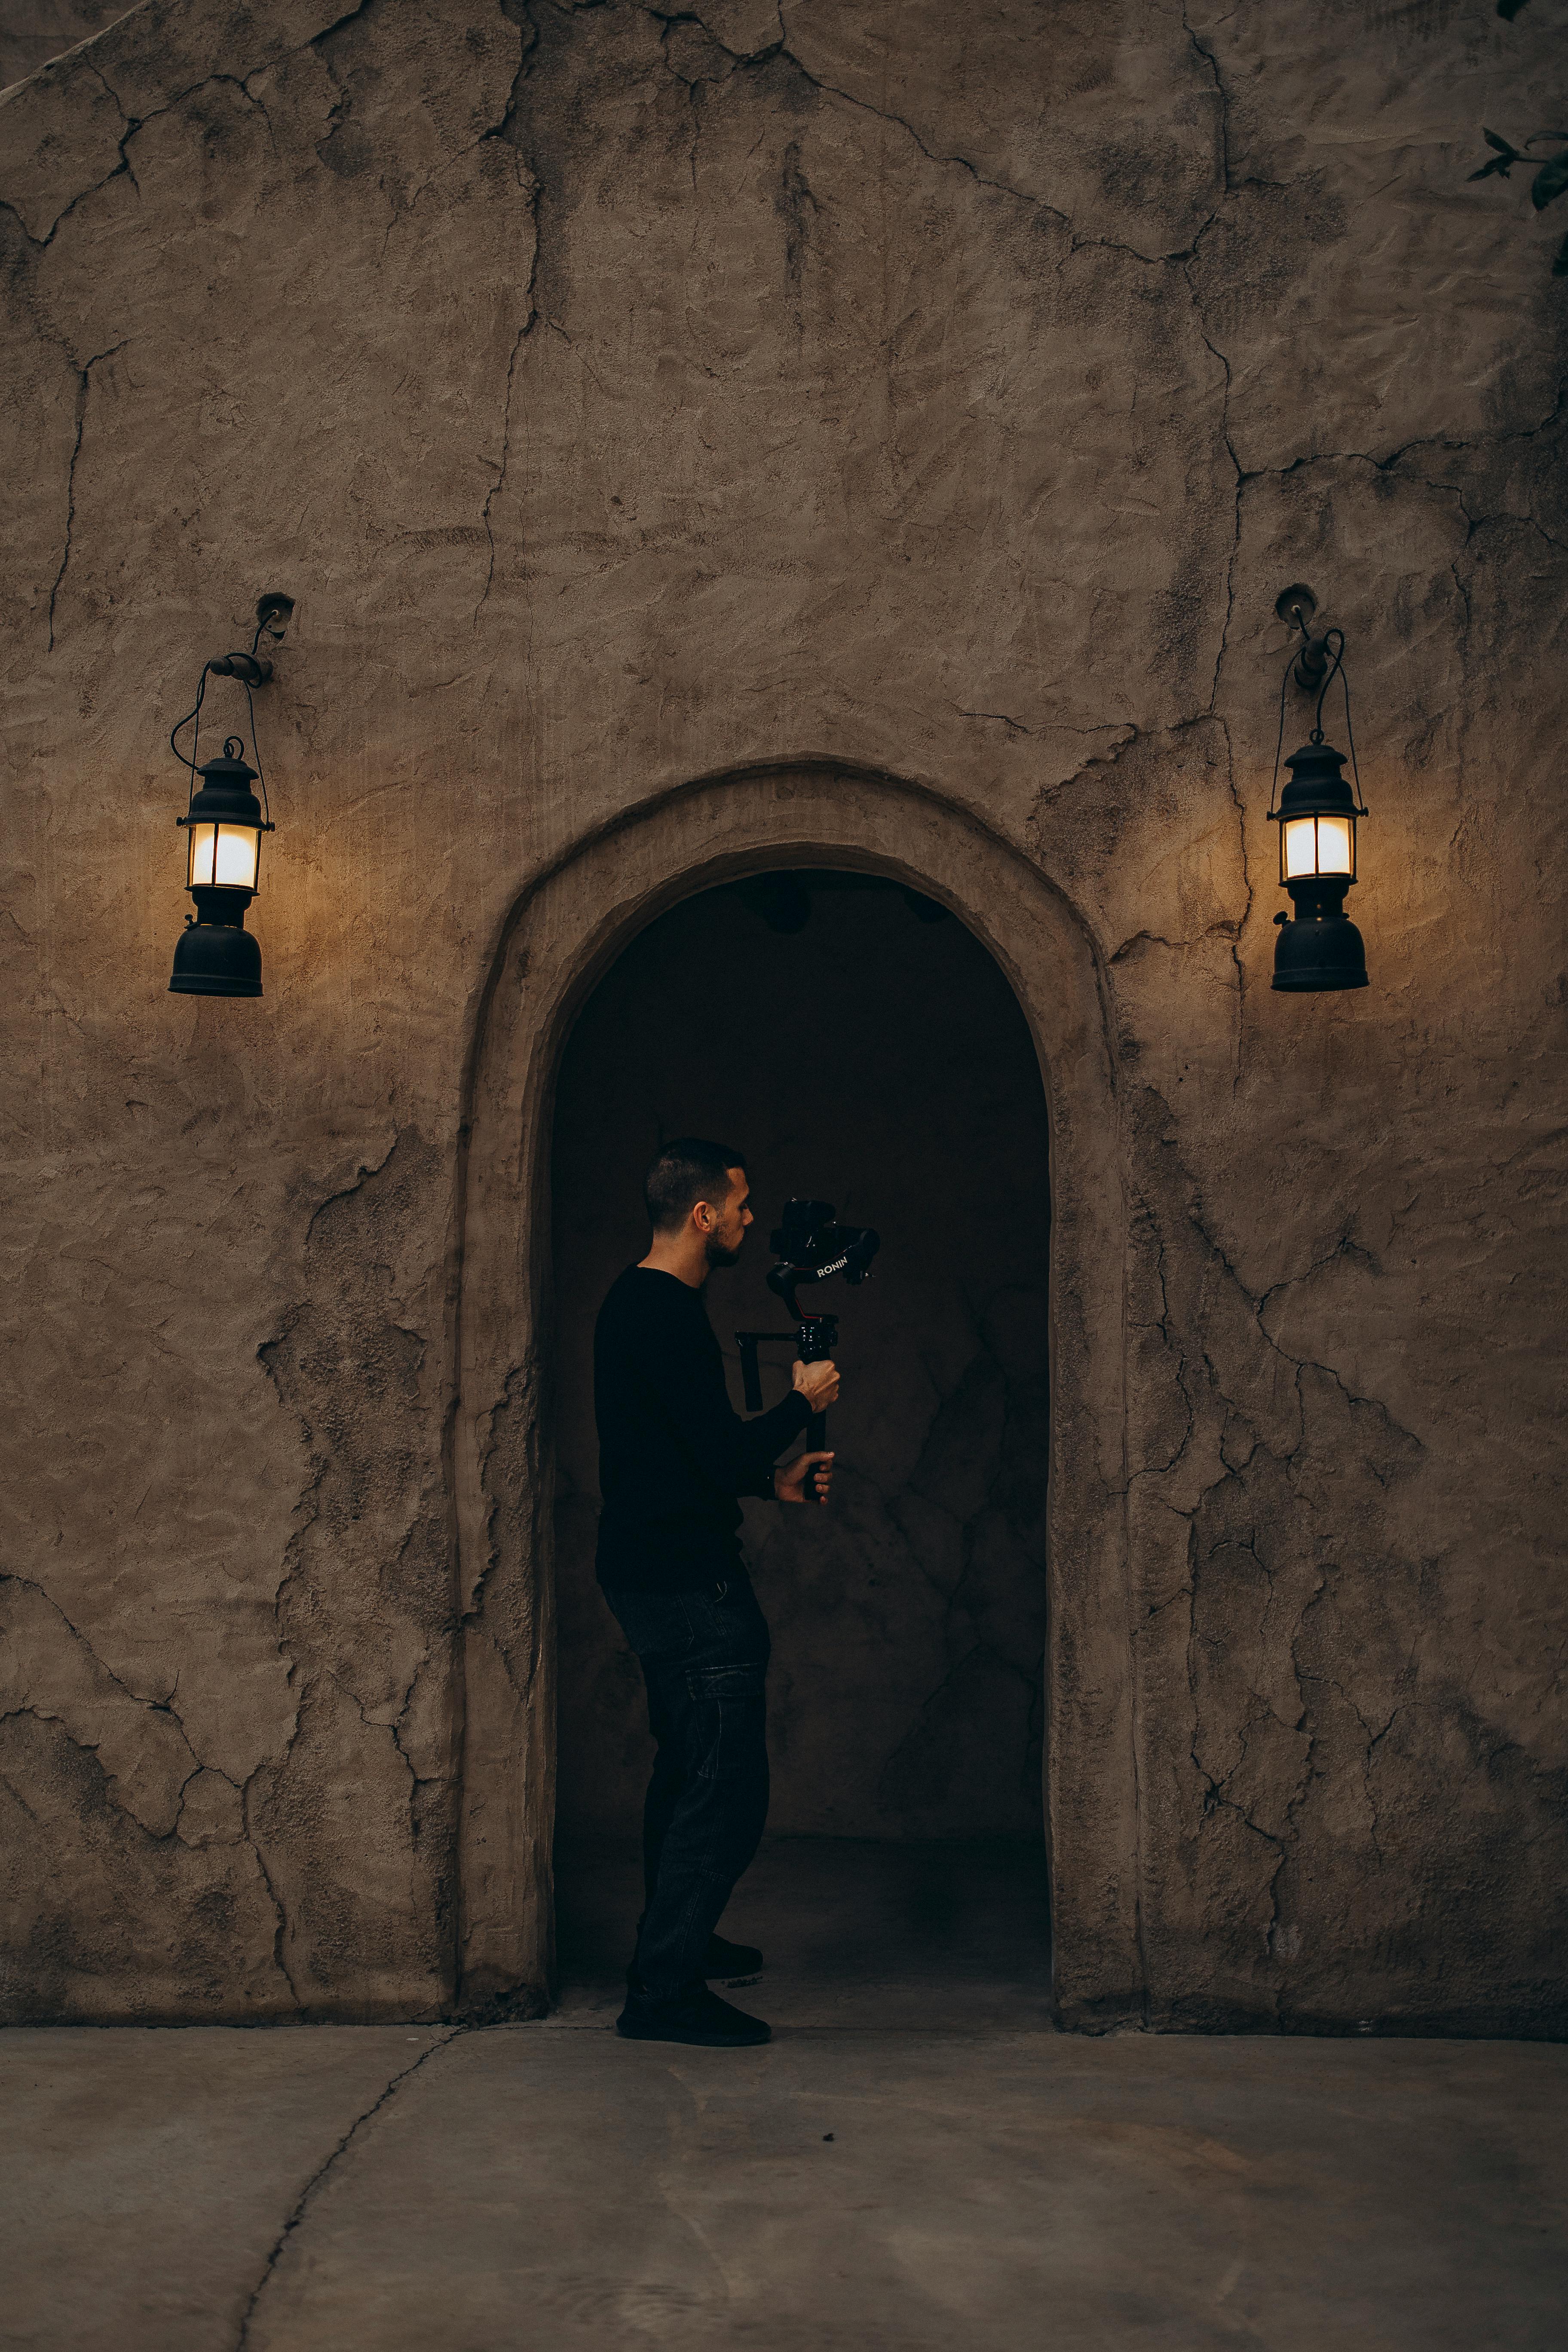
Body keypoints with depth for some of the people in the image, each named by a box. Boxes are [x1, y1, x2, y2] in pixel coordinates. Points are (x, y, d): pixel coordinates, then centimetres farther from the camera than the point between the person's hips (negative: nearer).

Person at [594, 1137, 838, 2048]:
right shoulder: (668, 1316, -19)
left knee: (690, 1770, 22)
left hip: (659, 1570, 11)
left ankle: (678, 1941, 36)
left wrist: (775, 1481, 17)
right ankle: (666, 1989, -2)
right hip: (689, 1580, -11)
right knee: (726, 1787, -7)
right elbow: (722, 1454, -22)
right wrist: (803, 1403, -6)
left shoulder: (638, 1303, 14)